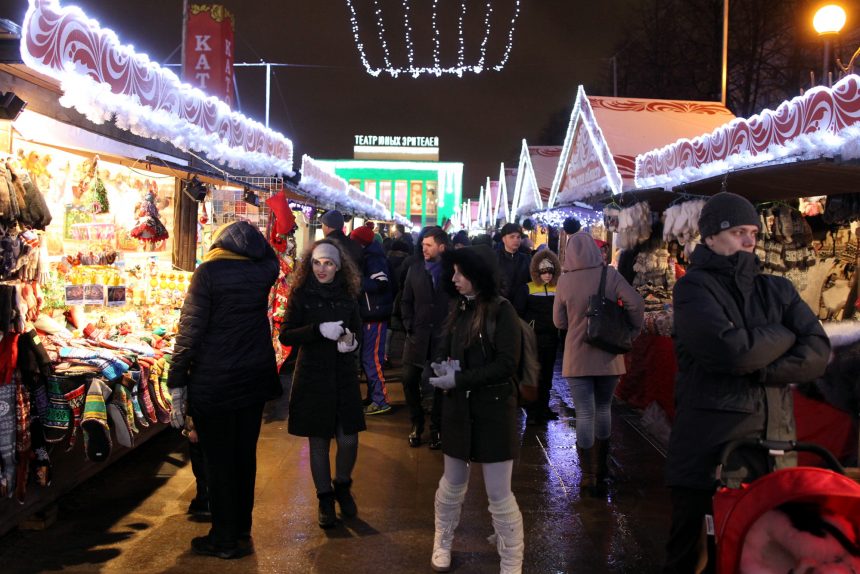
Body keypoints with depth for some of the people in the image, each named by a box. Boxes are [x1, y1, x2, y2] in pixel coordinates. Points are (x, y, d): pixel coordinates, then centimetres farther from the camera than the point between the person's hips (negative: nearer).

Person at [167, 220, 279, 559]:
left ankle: (225, 538, 15)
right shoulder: (263, 272, 1)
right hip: (254, 378, 5)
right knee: (245, 455, 16)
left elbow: (190, 330, -15)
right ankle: (242, 528, 29)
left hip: (213, 382, -5)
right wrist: (249, 233, 19)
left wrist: (177, 384, -10)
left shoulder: (208, 272, -12)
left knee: (218, 460, 6)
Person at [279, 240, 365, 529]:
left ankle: (342, 487, 30)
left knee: (349, 439, 1)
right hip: (312, 377, -2)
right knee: (319, 441, 7)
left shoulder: (347, 295, 3)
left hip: (344, 376, 2)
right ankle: (325, 498, 25)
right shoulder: (301, 294, -5)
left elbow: (358, 330, 13)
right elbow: (285, 335, -10)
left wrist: (352, 339, -10)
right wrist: (319, 330, -24)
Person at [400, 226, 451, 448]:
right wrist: (409, 326, 0)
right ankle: (416, 424, 19)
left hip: (443, 334, -3)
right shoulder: (414, 268, 7)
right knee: (409, 379, 1)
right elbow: (406, 301, 10)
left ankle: (436, 428, 18)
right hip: (418, 333, 3)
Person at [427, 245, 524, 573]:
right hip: (458, 408, 5)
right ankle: (442, 545, 37)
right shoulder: (458, 308, 6)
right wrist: (442, 368, -8)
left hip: (493, 410, -5)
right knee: (452, 483, 17)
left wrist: (458, 379, -19)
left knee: (499, 494, 0)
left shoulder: (501, 310, -12)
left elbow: (507, 363, -17)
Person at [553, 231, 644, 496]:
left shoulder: (564, 281, -6)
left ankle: (589, 474, 1)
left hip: (577, 357, -1)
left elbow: (559, 321, 2)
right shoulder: (609, 275, -7)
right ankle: (601, 469, 27)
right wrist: (632, 330, 0)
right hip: (608, 355, 1)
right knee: (603, 409, 17)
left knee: (585, 413, 3)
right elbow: (635, 303, -15)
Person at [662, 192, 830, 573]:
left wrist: (760, 369, -13)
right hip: (708, 450, -4)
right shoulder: (693, 288, -1)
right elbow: (728, 348, -18)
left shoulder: (778, 290, 13)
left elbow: (818, 354, 0)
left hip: (773, 448, 4)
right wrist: (784, 335, -2)